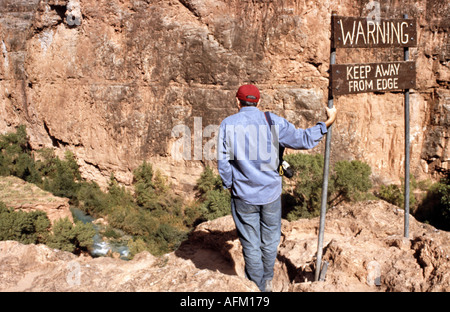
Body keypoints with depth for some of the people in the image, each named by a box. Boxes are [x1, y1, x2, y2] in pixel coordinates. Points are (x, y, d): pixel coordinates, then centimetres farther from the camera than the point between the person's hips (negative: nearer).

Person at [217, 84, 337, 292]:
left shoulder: (227, 124, -6)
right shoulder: (273, 122, -5)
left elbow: (223, 161, -7)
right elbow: (303, 140, 0)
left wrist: (229, 185, 9)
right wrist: (327, 123, 12)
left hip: (243, 196, -1)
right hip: (271, 193, 1)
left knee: (251, 245, 13)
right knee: (270, 241, 19)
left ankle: (258, 287, 28)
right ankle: (267, 281, 37)